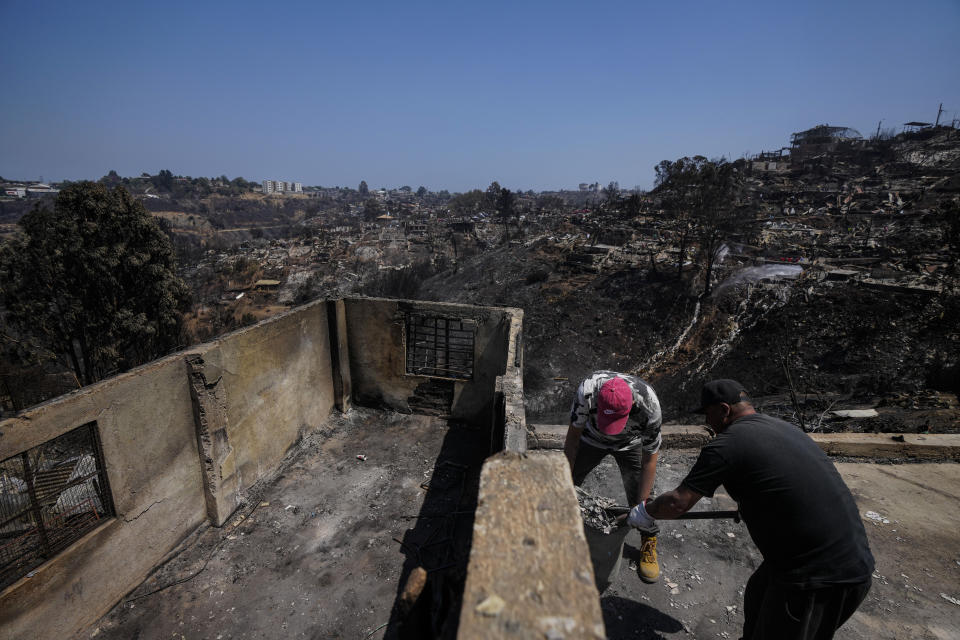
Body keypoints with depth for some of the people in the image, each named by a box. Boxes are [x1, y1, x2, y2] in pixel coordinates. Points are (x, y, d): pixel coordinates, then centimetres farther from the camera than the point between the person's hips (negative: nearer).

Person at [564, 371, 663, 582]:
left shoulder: (649, 406, -40)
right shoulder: (587, 390, -41)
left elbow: (649, 460, -25)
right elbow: (574, 434, -24)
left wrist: (641, 507, -21)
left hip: (630, 444, -1)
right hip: (592, 439, 1)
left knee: (639, 493, -9)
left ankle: (649, 543, 17)